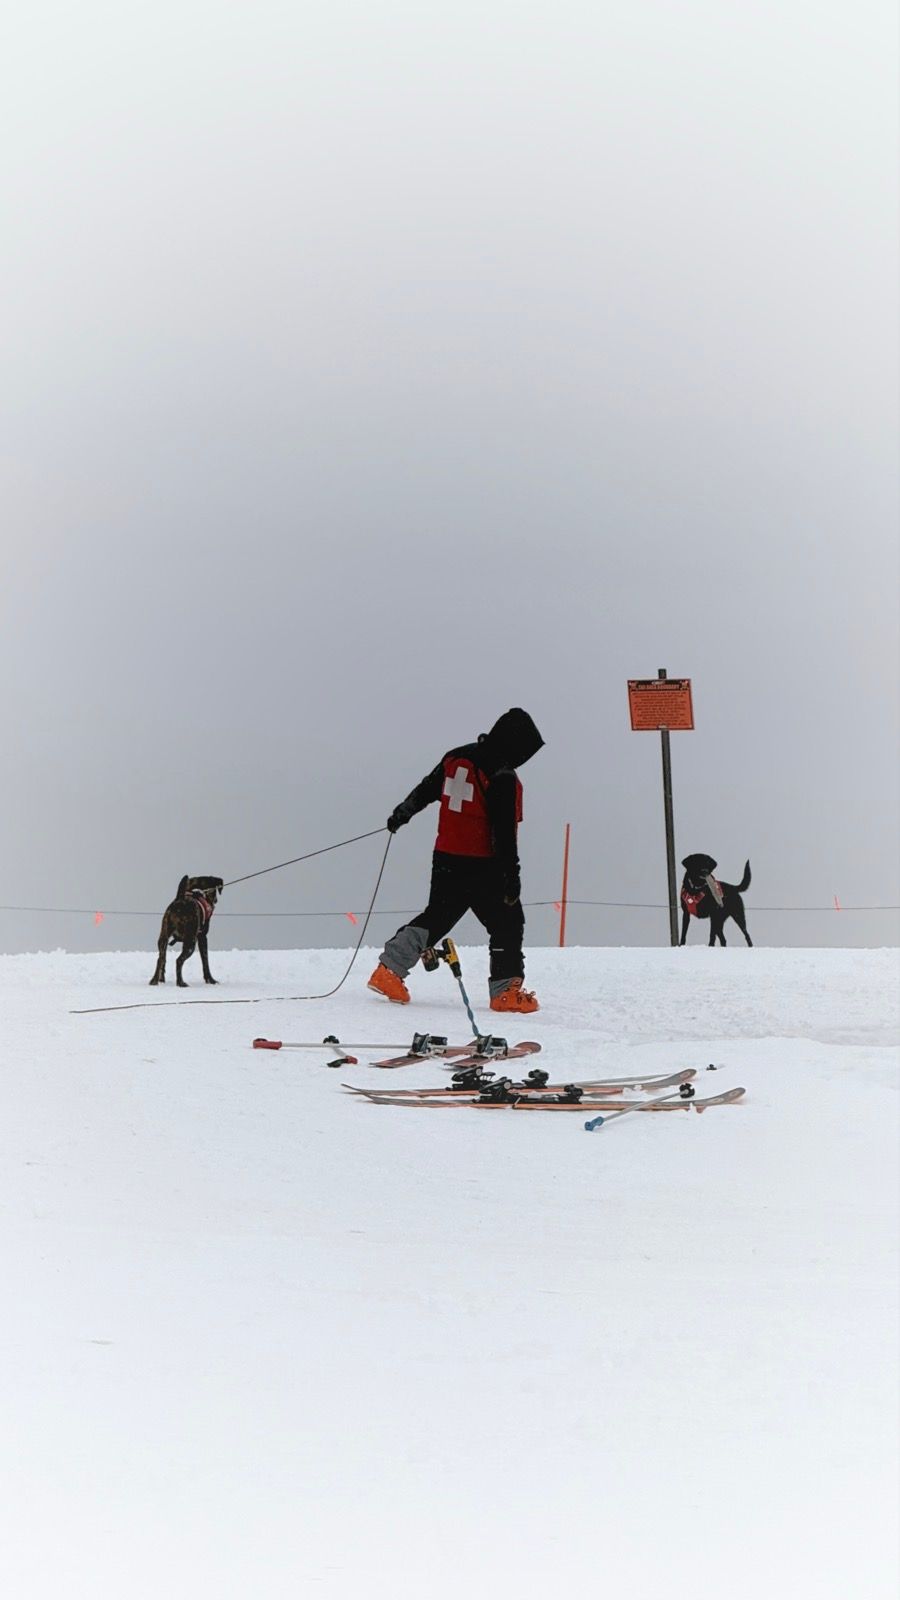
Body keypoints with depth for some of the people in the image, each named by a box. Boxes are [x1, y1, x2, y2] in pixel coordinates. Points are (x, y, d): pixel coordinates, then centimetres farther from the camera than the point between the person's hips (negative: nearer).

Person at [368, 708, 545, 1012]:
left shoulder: (456, 758, 6)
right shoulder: (503, 778, -17)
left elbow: (426, 789, 19)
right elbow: (504, 833, -19)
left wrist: (401, 813, 32)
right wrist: (512, 875, -16)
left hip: (446, 861, 7)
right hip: (482, 867, -7)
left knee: (436, 916, 19)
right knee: (507, 923, 5)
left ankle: (389, 970, 13)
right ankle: (506, 991, 4)